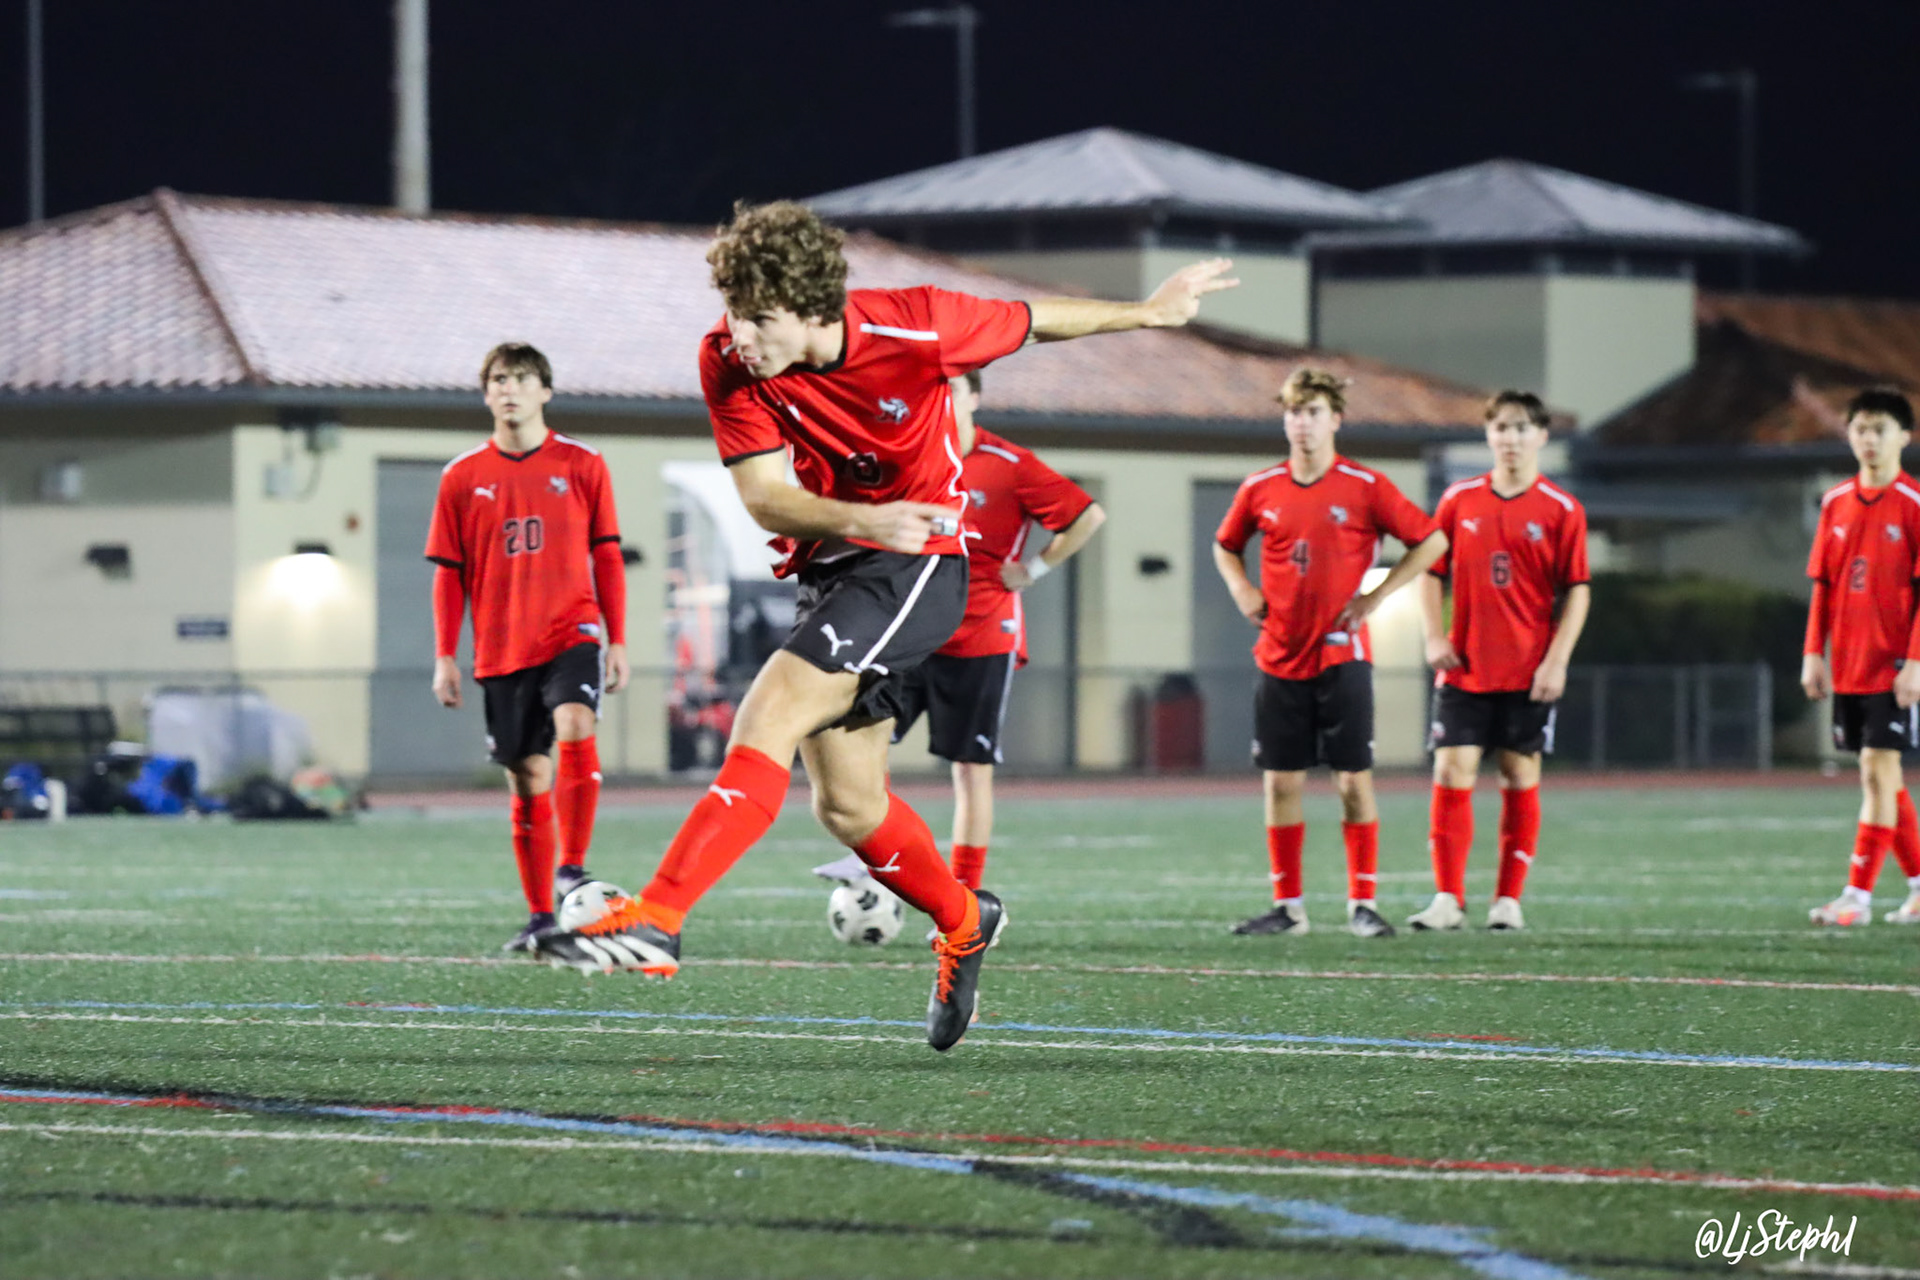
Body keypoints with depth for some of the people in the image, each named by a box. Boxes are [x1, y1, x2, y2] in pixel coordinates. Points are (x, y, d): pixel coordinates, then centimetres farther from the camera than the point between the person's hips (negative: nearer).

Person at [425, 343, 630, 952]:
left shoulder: (582, 466, 3)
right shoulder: (462, 477, 6)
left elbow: (607, 557, 7)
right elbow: (449, 573, 9)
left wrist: (617, 639, 2)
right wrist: (445, 657, 4)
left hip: (571, 634, -2)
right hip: (501, 651, 2)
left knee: (575, 728, -29)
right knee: (526, 778, 4)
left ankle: (573, 868, -23)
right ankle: (540, 915, 13)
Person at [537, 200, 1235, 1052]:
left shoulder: (915, 330, -20)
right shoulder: (728, 363, -13)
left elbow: (1032, 322, -1)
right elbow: (765, 497, -16)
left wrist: (1151, 311, 13)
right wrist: (859, 517, -36)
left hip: (914, 565, -6)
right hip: (829, 568, 6)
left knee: (767, 721, -23)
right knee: (847, 806, 11)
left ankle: (654, 921, -32)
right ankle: (963, 922, 38)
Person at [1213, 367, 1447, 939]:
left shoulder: (1365, 487, -4)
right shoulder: (1260, 489, 5)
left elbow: (1431, 540, 0)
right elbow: (1226, 545, 22)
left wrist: (1377, 596, -5)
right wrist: (1242, 590, 4)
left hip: (1342, 655, -3)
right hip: (1279, 657, 3)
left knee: (1354, 781, -3)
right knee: (1281, 782, 3)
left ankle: (1363, 904, 4)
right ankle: (1288, 907, 10)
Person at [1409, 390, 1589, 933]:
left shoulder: (1561, 510, -2)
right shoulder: (1459, 500, 5)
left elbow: (1577, 590, -1)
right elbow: (1433, 571, 12)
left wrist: (1557, 660, -9)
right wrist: (1434, 636, 0)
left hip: (1528, 673, -2)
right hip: (1464, 668, 2)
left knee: (1520, 777, 3)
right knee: (1451, 773, -5)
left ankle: (1508, 900, 10)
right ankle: (1448, 899, -2)